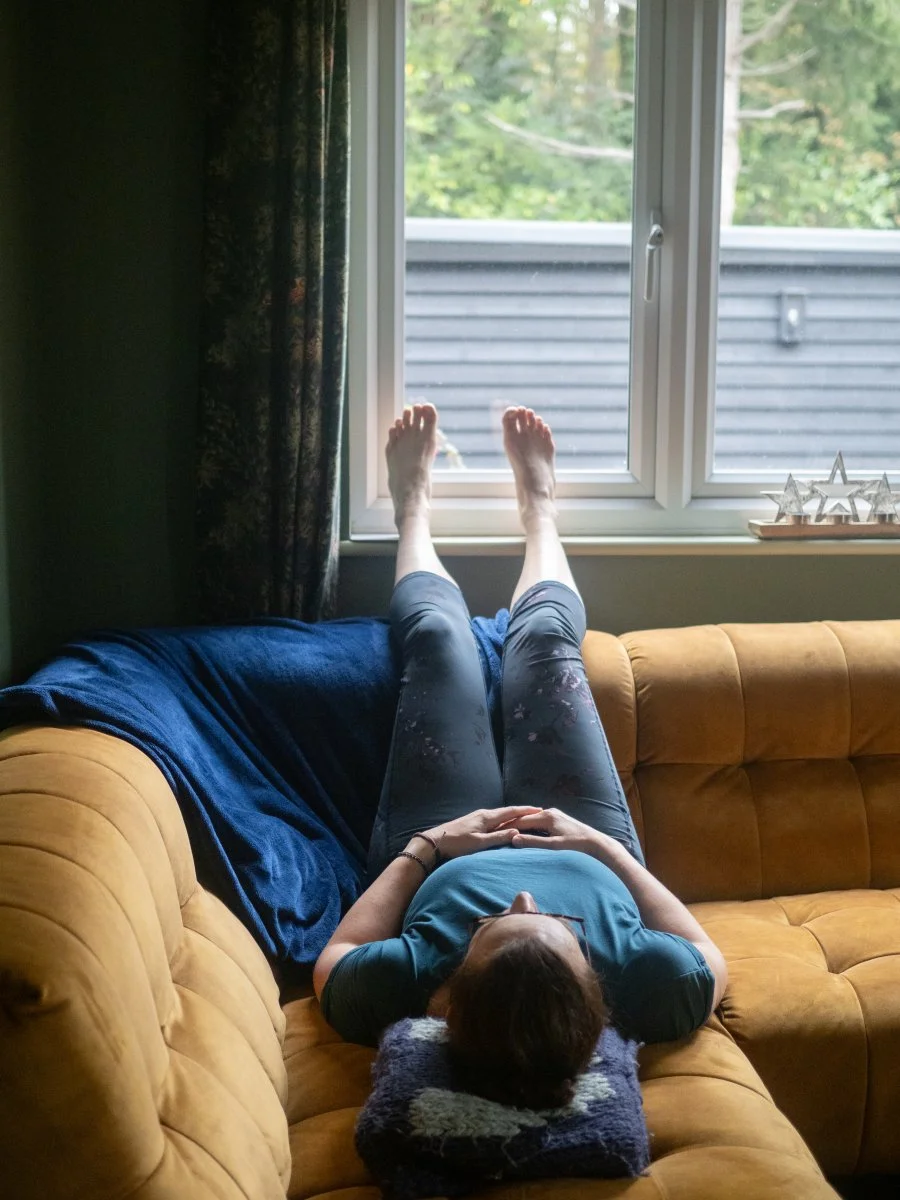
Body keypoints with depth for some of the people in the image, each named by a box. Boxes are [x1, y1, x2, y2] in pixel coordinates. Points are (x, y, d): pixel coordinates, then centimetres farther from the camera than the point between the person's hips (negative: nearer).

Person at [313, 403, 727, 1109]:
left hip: (441, 856, 0)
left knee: (437, 638, 13)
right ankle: (539, 509, 48)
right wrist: (602, 844, -23)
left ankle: (414, 508, 49)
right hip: (591, 858, 0)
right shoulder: (648, 985, -47)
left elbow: (332, 964, -22)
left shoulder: (405, 985, -48)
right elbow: (711, 963, -20)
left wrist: (426, 846, -23)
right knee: (545, 641, 12)